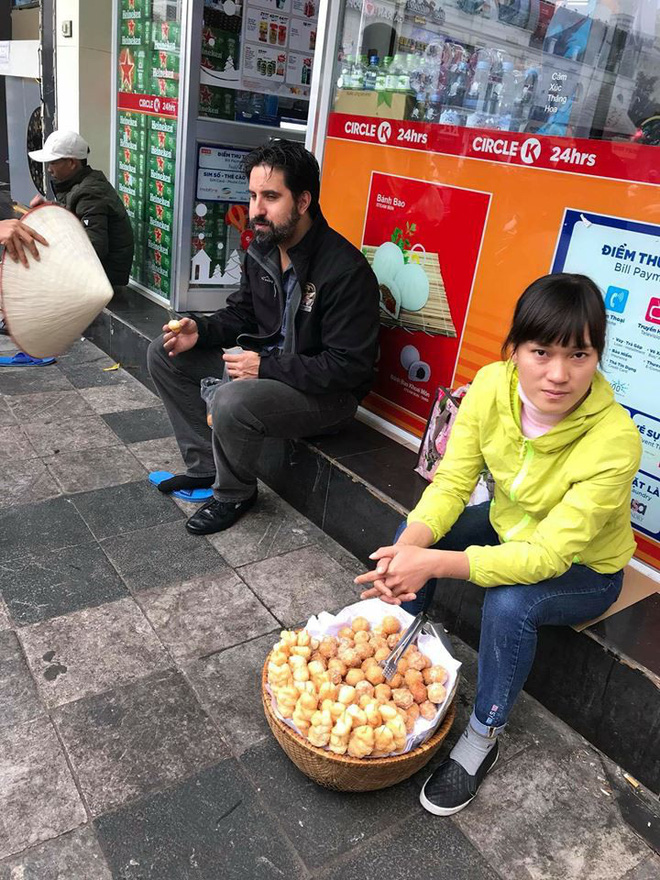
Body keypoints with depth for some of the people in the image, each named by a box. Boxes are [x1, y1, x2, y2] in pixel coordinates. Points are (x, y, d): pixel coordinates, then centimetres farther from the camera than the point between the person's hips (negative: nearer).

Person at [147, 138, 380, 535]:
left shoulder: (346, 271, -26)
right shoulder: (262, 247, -1)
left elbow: (350, 367, -27)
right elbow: (241, 312, 13)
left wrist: (266, 366, -27)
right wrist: (201, 330, -8)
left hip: (328, 393, -8)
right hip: (265, 359, 9)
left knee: (232, 402, -36)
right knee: (166, 353, 5)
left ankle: (234, 495, -3)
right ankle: (206, 465, 11)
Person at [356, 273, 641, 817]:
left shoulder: (614, 439, -35)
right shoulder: (492, 385, -23)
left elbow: (548, 554, -36)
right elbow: (452, 482, -19)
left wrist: (433, 564, -43)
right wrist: (410, 546, -38)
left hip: (583, 568, -4)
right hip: (509, 527, 5)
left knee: (509, 603, -31)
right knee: (413, 537, -15)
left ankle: (482, 740, -4)